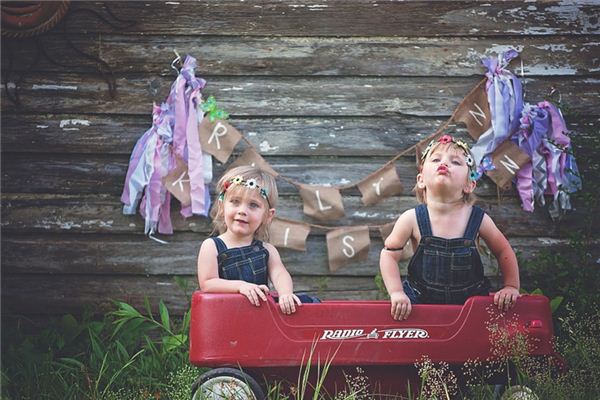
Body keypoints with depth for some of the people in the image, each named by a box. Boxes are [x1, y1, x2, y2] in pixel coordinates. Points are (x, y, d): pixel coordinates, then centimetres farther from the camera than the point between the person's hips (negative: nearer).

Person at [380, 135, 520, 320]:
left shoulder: (478, 219, -9)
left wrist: (511, 287, 2)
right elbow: (389, 254, -2)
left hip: (470, 301, 1)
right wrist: (397, 292, -10)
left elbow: (503, 251, 7)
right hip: (422, 301, -1)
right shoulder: (412, 219, -12)